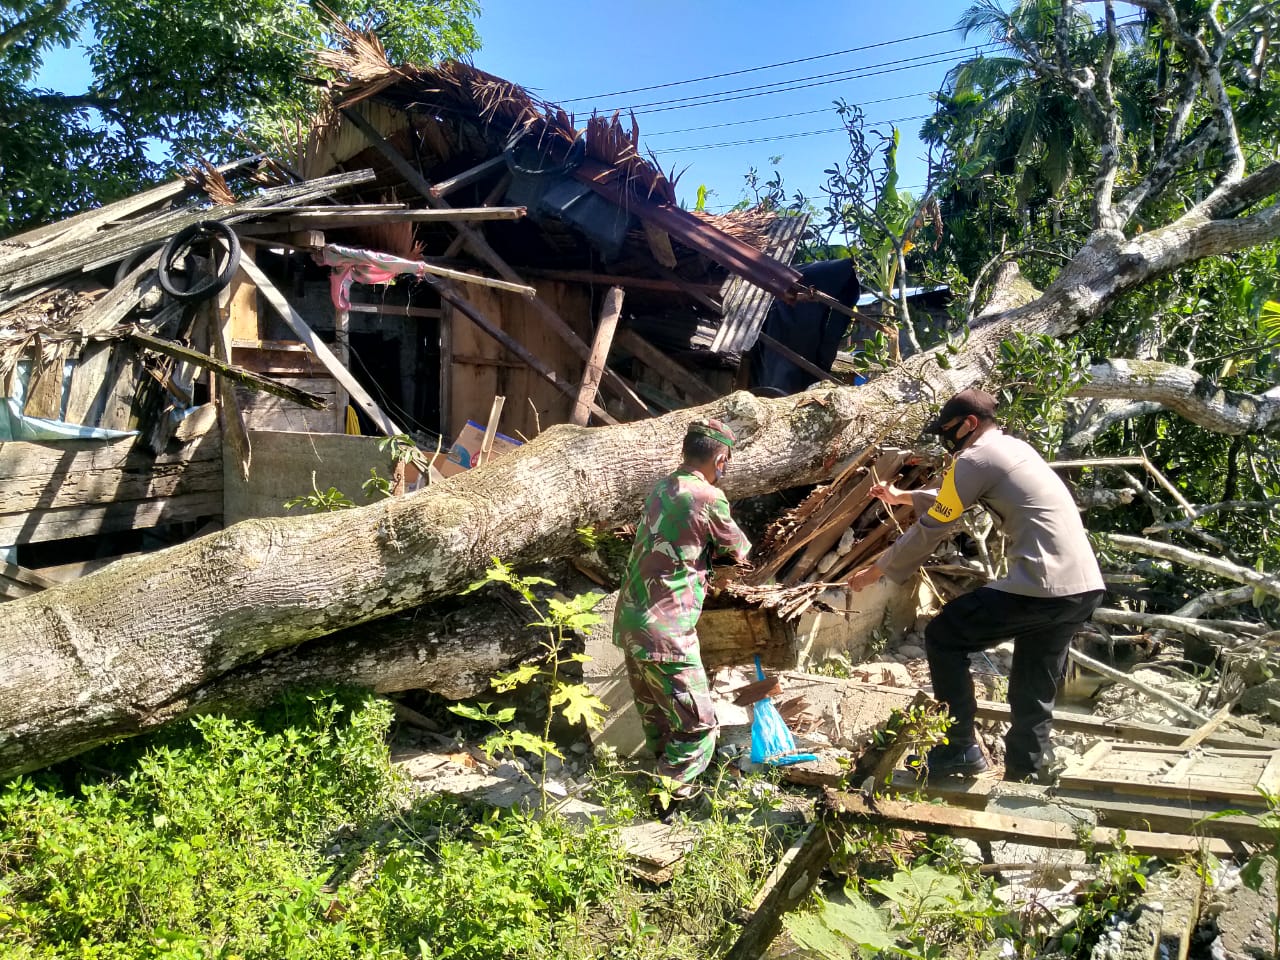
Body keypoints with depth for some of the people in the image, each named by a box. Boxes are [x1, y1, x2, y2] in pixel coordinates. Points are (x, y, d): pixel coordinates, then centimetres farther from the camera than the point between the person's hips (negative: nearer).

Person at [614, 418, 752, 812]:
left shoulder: (662, 488, 9)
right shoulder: (709, 498, -13)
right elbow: (739, 551, 3)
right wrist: (719, 547, 22)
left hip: (630, 624, 9)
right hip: (665, 634, -9)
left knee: (655, 718, 22)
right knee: (698, 727, 2)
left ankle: (664, 782, 36)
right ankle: (663, 806, 3)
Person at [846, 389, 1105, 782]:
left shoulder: (976, 458, -4)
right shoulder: (1014, 447, 23)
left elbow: (930, 529, -2)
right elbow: (951, 502, 37)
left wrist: (876, 570, 9)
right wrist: (902, 496, 43)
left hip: (1043, 588, -9)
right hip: (1086, 587, 9)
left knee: (943, 636, 6)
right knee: (1035, 689, 20)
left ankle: (959, 749, 9)